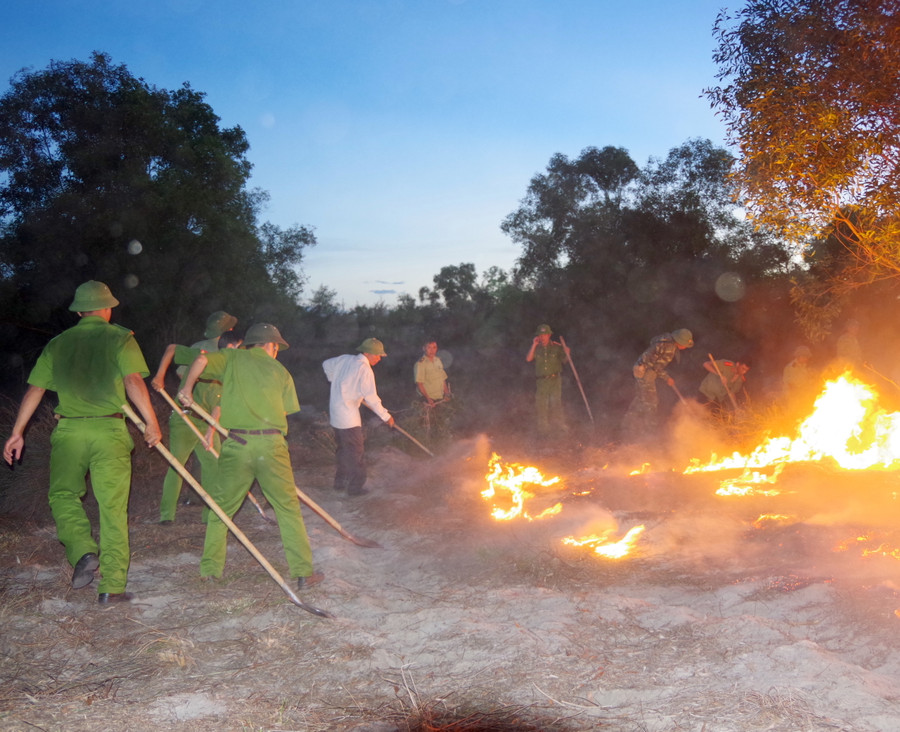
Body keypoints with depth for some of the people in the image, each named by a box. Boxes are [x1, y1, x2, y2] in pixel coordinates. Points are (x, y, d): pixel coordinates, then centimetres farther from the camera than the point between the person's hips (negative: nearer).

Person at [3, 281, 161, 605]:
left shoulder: (58, 343, 13)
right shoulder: (120, 338, 3)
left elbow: (34, 390, 11)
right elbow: (134, 381, -11)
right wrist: (152, 422, -6)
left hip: (69, 430, 2)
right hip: (109, 430, -1)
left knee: (63, 495, 17)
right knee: (113, 507, 3)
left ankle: (83, 552, -7)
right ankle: (112, 586, 6)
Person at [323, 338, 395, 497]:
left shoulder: (345, 359, 6)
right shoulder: (365, 369, -17)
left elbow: (327, 364, 24)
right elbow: (372, 399, -16)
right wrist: (386, 416, -6)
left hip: (335, 412, 9)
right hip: (349, 417, -9)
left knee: (344, 448, 20)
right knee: (356, 452, 2)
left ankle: (340, 482, 29)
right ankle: (355, 487, 8)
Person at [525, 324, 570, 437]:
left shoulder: (557, 347, 6)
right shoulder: (536, 348, 11)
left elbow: (564, 362, 9)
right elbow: (528, 359, -4)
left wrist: (567, 355, -12)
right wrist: (534, 345, -7)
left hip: (555, 380, -2)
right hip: (541, 381, 2)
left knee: (555, 402, -13)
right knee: (541, 405, 0)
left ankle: (558, 426, -7)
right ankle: (544, 429, 8)